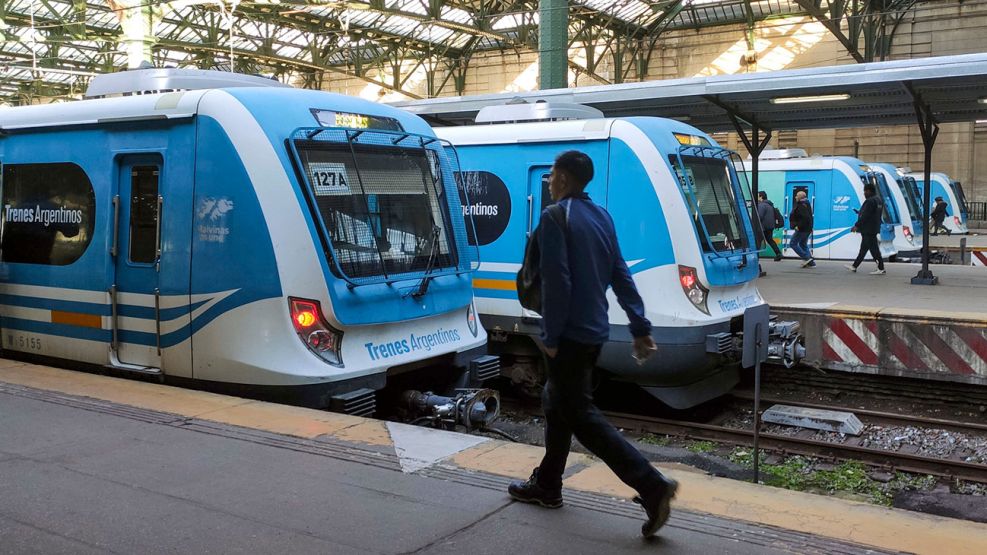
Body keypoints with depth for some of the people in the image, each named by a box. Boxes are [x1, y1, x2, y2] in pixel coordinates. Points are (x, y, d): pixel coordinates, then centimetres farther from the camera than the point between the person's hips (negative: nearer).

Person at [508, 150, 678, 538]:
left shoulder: (555, 219, -13)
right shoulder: (602, 216, 11)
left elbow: (557, 282, -20)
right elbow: (621, 277, 11)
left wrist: (551, 337, -14)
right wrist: (641, 328, 12)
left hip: (571, 333, -9)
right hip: (595, 330, 9)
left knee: (580, 414, -4)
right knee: (556, 402, 19)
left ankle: (652, 486, -11)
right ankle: (546, 486, 30)